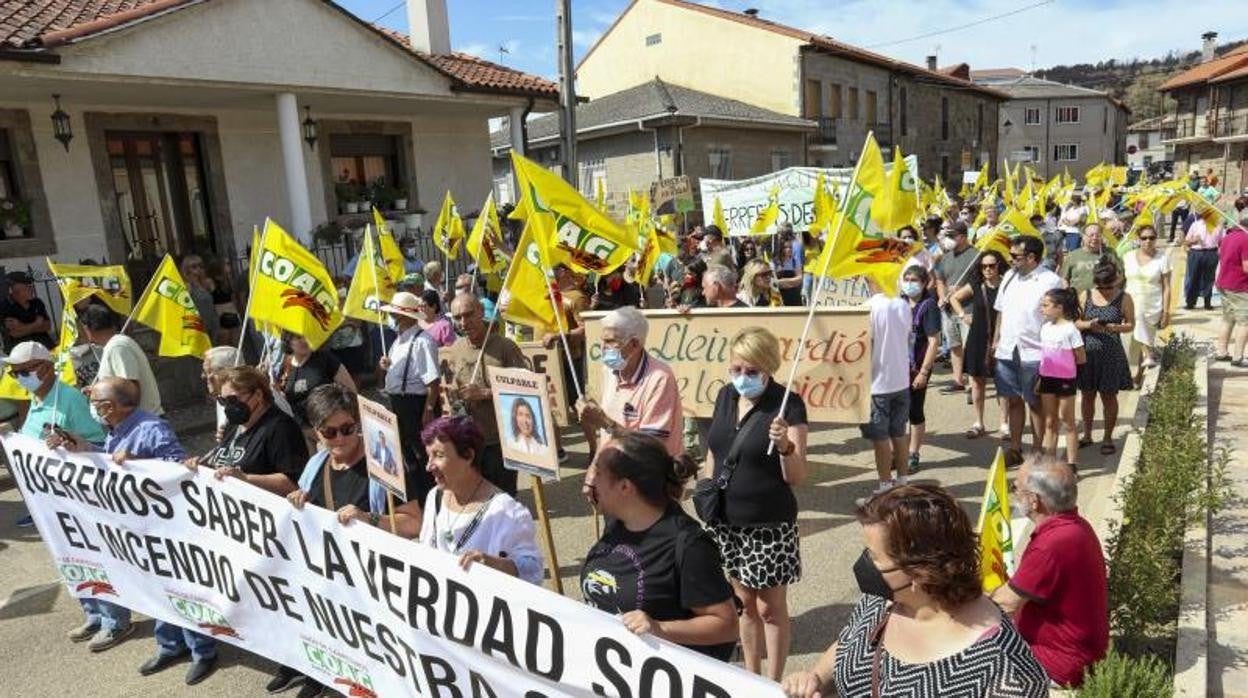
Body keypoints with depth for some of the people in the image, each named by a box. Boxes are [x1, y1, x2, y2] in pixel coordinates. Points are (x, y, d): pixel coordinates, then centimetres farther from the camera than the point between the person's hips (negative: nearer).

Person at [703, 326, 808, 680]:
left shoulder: (788, 405, -15)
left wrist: (785, 446, -35)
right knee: (745, 602, 19)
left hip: (769, 525, -5)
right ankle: (751, 676, 36)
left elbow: (797, 477, -17)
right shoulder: (725, 395, 2)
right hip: (726, 521, 5)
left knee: (770, 607, 9)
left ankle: (773, 685, 28)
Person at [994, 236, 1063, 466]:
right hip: (1007, 351, 6)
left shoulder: (1050, 282, -11)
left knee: (1036, 404, 7)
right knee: (1013, 401, 13)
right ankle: (1015, 449, 24)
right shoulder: (1009, 276, 9)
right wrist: (996, 341, 13)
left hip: (1034, 354, -5)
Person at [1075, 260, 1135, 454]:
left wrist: (1114, 327, -19)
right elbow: (1075, 322, 3)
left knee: (1108, 396, 8)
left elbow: (1131, 325, 0)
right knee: (1087, 394, 11)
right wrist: (1088, 325, -17)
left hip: (1111, 354, -2)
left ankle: (1108, 438, 21)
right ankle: (1087, 435, 26)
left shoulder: (1124, 298, -3)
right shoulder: (1086, 296, 1)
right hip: (1087, 352, 2)